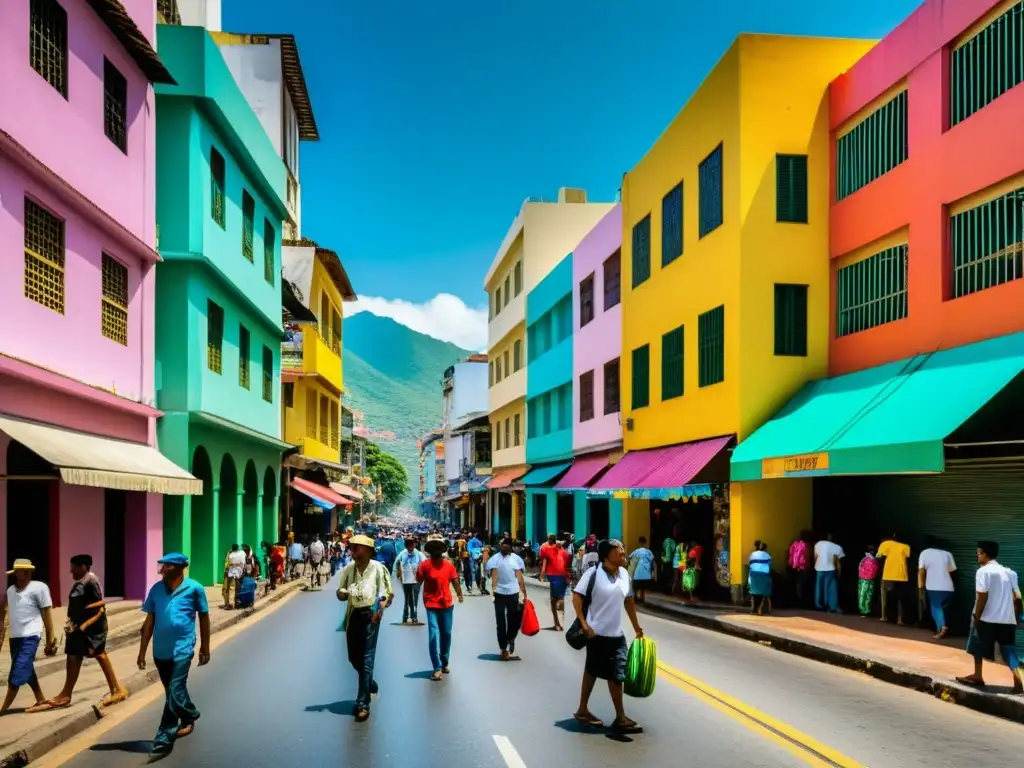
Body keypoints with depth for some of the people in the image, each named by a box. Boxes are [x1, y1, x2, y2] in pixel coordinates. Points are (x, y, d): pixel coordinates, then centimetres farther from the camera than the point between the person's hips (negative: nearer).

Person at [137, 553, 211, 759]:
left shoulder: (194, 588, -7)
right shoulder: (156, 589, 3)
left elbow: (204, 618, 4)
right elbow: (149, 621, 9)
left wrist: (205, 648, 8)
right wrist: (142, 651, 8)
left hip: (182, 649, -5)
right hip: (160, 650, 5)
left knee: (174, 695, -9)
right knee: (174, 692, 20)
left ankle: (164, 739, -1)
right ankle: (189, 716, 44)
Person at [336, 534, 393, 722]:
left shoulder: (378, 568, -11)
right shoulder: (348, 569, 1)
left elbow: (388, 593, -6)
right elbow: (341, 593, 10)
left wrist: (381, 606, -24)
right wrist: (342, 593, -14)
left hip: (370, 615, -5)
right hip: (353, 615, 5)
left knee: (367, 659, -5)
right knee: (353, 657, 15)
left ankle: (363, 703, 0)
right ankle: (370, 684, 43)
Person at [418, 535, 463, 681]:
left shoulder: (449, 564, -1)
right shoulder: (425, 565, -9)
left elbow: (455, 581, 0)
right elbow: (418, 581, -8)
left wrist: (460, 594, -7)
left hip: (447, 604, 3)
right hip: (432, 605, -3)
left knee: (446, 634, 13)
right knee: (433, 636, -10)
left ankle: (444, 663, 30)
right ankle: (437, 668, -5)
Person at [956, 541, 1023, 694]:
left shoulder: (984, 571, -7)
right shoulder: (1009, 572, 13)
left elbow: (982, 596, -15)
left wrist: (976, 616, -9)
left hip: (987, 618, -5)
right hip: (1007, 620, 5)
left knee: (978, 647, 13)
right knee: (1009, 651, 4)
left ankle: (978, 676, 22)